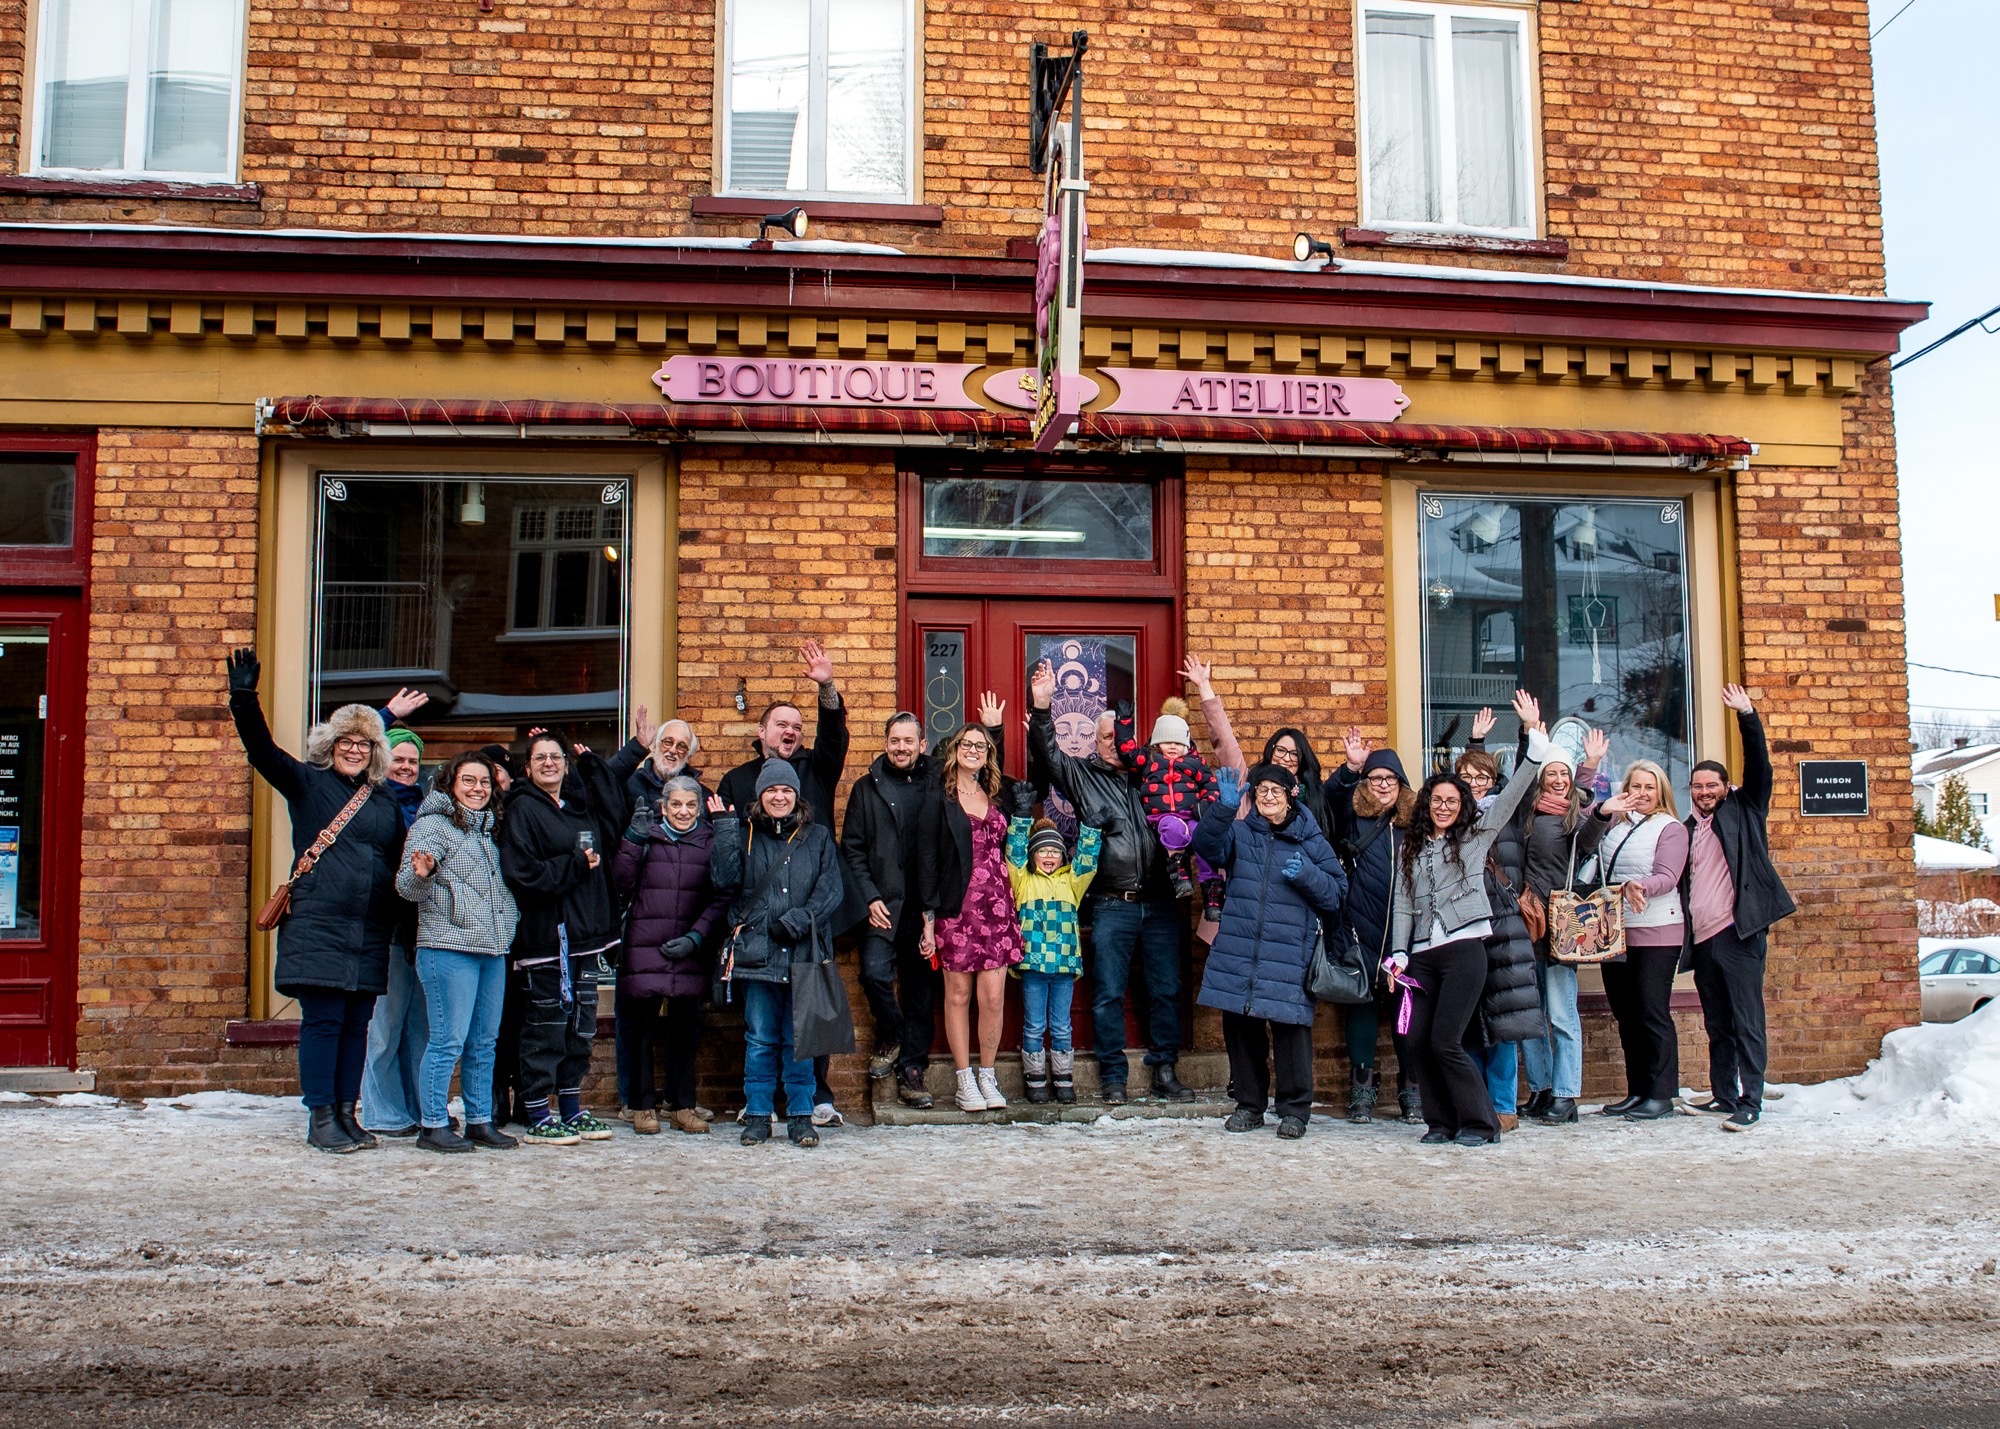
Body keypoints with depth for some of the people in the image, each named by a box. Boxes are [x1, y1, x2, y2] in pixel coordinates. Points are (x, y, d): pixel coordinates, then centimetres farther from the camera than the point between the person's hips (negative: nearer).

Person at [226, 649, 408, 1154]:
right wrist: (244, 700, -25)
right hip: (318, 928, -4)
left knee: (356, 1025, 8)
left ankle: (347, 1113, 17)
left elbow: (398, 865, 18)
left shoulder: (386, 801, 14)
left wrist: (396, 923, 11)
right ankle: (320, 1118, 4)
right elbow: (262, 750, -11)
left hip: (370, 935, 4)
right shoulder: (307, 783, 4)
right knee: (322, 1021, -3)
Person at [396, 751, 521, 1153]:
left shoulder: (488, 829, 19)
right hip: (449, 948, -7)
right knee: (448, 1041, -7)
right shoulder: (433, 824, -3)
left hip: (493, 951, 7)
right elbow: (408, 888, -11)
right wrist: (421, 874, -31)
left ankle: (480, 1121, 18)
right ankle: (433, 1125, 1)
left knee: (484, 1043, 11)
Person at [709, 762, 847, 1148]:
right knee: (760, 1039, 4)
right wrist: (725, 829, -8)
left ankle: (800, 1115, 12)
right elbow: (726, 878, -5)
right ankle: (757, 1115, 12)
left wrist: (799, 920, -12)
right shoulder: (744, 835, 10)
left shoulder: (818, 837, 10)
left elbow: (832, 891, 1)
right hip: (757, 953, 0)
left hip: (805, 954, 0)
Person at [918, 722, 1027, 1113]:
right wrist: (929, 917, -7)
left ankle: (988, 1076, 11)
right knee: (958, 994, 2)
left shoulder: (998, 795, 13)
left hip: (996, 905, 3)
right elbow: (926, 858, -3)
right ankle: (965, 1080, 11)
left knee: (994, 996, -2)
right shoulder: (939, 798, 1)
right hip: (956, 907, -3)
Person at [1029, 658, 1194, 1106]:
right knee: (1109, 995, 2)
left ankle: (1165, 1072, 17)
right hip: (1112, 906, -2)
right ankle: (1112, 1077, 12)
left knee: (1166, 991, 7)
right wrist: (1042, 708, -15)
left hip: (1160, 903, 2)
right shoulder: (1083, 774, 8)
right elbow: (1047, 754, -3)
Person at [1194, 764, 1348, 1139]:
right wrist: (1224, 807, -25)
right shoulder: (1239, 832, 10)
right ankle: (1249, 1104, 21)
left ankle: (1295, 1109, 9)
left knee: (1290, 1028, -5)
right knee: (1239, 1026, 7)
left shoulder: (1311, 841, 8)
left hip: (1290, 954, -2)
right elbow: (1207, 845, -11)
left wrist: (1306, 876, -12)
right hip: (1238, 952, 2)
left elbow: (1337, 893, 6)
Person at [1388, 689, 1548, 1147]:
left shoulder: (1476, 835, 8)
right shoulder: (1411, 848, 16)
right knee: (1419, 1043, -1)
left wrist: (1535, 733, -7)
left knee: (1445, 1042, -12)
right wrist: (1399, 954, 3)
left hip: (1464, 947, -4)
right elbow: (1402, 904, 14)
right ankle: (1441, 1122, 12)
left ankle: (1480, 1123, 1)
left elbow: (1514, 792, 1)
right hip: (1422, 954, 4)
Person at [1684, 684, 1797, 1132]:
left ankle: (1751, 1102, -8)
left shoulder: (1743, 811, 8)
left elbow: (1759, 765, -4)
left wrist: (1747, 716, -11)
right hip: (1702, 937, 6)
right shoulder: (1687, 830, 19)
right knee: (1717, 1024, 11)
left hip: (1738, 931, -6)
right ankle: (1723, 1096, 18)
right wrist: (1684, 931, 11)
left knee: (1746, 1019, -8)